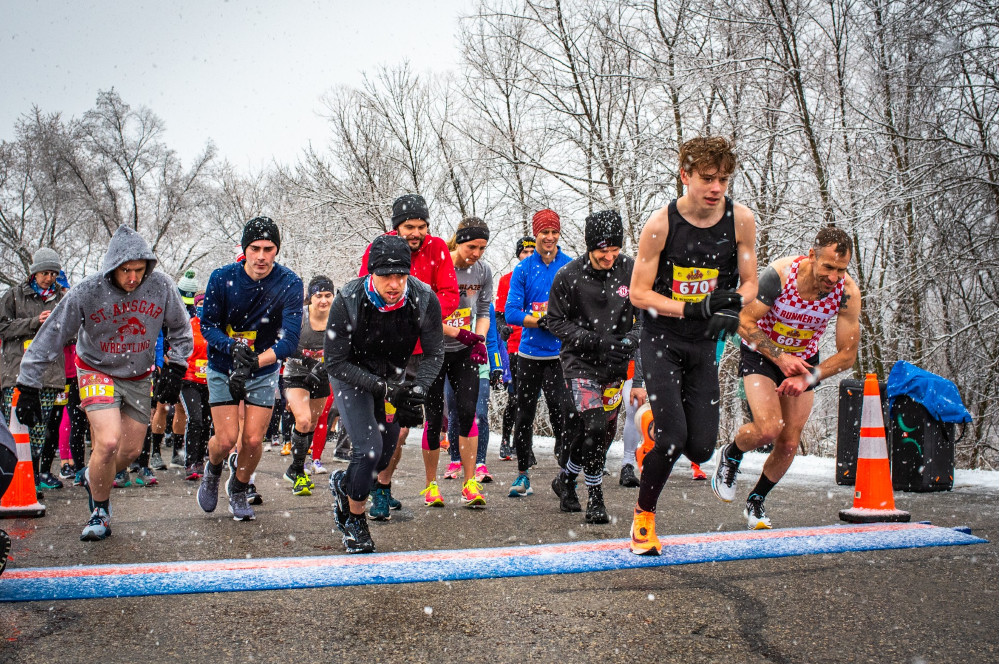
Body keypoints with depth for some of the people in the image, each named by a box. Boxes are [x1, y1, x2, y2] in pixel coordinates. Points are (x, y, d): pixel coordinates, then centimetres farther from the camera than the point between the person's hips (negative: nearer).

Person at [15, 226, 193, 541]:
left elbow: (180, 329, 2)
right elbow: (50, 338, -15)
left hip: (139, 376, 3)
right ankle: (100, 512, 3)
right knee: (108, 442, -21)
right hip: (97, 371, -3)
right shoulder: (85, 292, -23)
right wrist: (29, 388, -16)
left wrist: (176, 367, -5)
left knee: (131, 450, 7)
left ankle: (94, 479, 42)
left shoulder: (161, 285, -16)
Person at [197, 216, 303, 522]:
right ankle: (213, 470, 29)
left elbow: (289, 339, -22)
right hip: (223, 368, 0)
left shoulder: (290, 284, -18)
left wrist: (255, 362, -35)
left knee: (253, 440, -4)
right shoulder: (223, 278, -15)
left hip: (264, 371, 0)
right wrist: (233, 346, -29)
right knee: (227, 439, -8)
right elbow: (208, 325, -9)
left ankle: (239, 490, 27)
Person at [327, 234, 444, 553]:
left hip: (392, 375, 4)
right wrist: (382, 387, -34)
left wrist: (419, 387, -31)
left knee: (388, 449, 11)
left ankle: (344, 483, 43)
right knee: (370, 447, -16)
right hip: (352, 375, -4)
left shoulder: (424, 299, -25)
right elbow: (335, 362, -24)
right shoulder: (348, 301, -30)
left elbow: (435, 353, -13)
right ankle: (354, 519, 7)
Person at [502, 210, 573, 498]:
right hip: (530, 353, 2)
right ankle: (522, 475, 19)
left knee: (559, 409, -9)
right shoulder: (523, 269, 3)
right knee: (524, 414, 8)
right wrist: (543, 320, -15)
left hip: (560, 354, -2)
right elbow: (511, 313, -2)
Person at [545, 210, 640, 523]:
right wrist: (595, 340, -17)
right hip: (580, 360, -3)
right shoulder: (569, 275, -11)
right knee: (594, 425, -16)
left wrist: (634, 337, -14)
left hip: (616, 362, 4)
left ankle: (566, 478, 33)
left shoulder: (631, 271, -6)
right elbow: (557, 322, -5)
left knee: (606, 429, 9)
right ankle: (595, 495, 2)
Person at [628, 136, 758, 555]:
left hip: (704, 345, 4)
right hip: (661, 339, -3)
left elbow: (749, 282, 3)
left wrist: (732, 306, -19)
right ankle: (644, 515, 8)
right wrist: (691, 308, -22)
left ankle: (658, 420, 31)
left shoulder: (740, 220, -6)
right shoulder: (661, 224, -15)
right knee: (673, 438, -15)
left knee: (701, 449, -2)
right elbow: (638, 293, -10)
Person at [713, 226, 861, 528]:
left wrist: (809, 378, -26)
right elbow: (744, 322, -21)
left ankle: (755, 501, 26)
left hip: (804, 359, 3)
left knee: (789, 443, 1)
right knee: (768, 429, -23)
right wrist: (780, 357, -28)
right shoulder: (780, 273, -30)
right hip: (761, 352, -3)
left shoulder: (847, 291, -22)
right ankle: (730, 455, 12)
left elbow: (847, 354, -14)